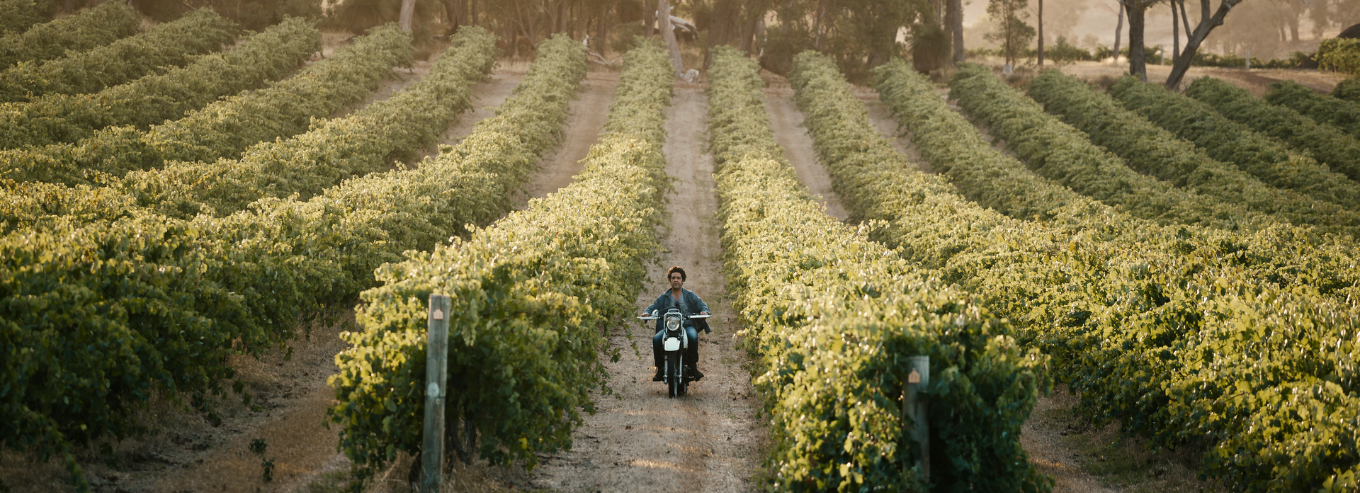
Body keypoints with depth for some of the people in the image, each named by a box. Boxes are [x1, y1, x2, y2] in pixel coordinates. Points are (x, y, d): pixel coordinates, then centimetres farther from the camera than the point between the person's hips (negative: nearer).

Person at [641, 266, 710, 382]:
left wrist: (704, 311, -14)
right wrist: (647, 312, -11)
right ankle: (660, 369, -18)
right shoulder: (664, 297, 18)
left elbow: (702, 305, 10)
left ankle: (693, 366, -28)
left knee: (693, 337, -37)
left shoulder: (690, 295, 16)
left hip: (687, 325, -1)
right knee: (656, 339, -29)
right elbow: (653, 307, 13)